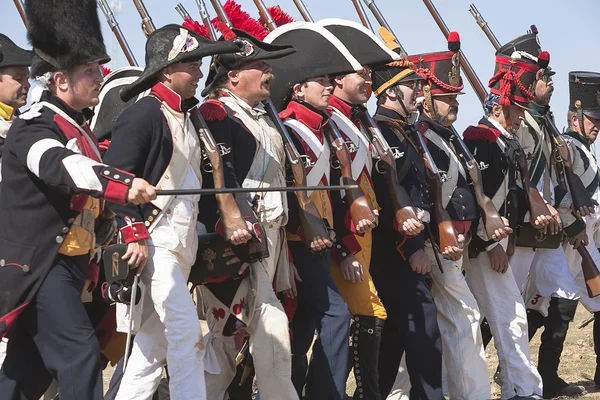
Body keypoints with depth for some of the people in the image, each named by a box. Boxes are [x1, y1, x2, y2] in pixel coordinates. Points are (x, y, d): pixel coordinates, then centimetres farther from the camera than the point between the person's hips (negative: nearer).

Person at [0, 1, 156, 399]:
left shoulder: (79, 130, 15)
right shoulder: (33, 126, -14)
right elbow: (58, 166, -36)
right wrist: (123, 183, -48)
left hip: (69, 265, 9)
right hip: (36, 266, -9)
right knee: (80, 352, -19)